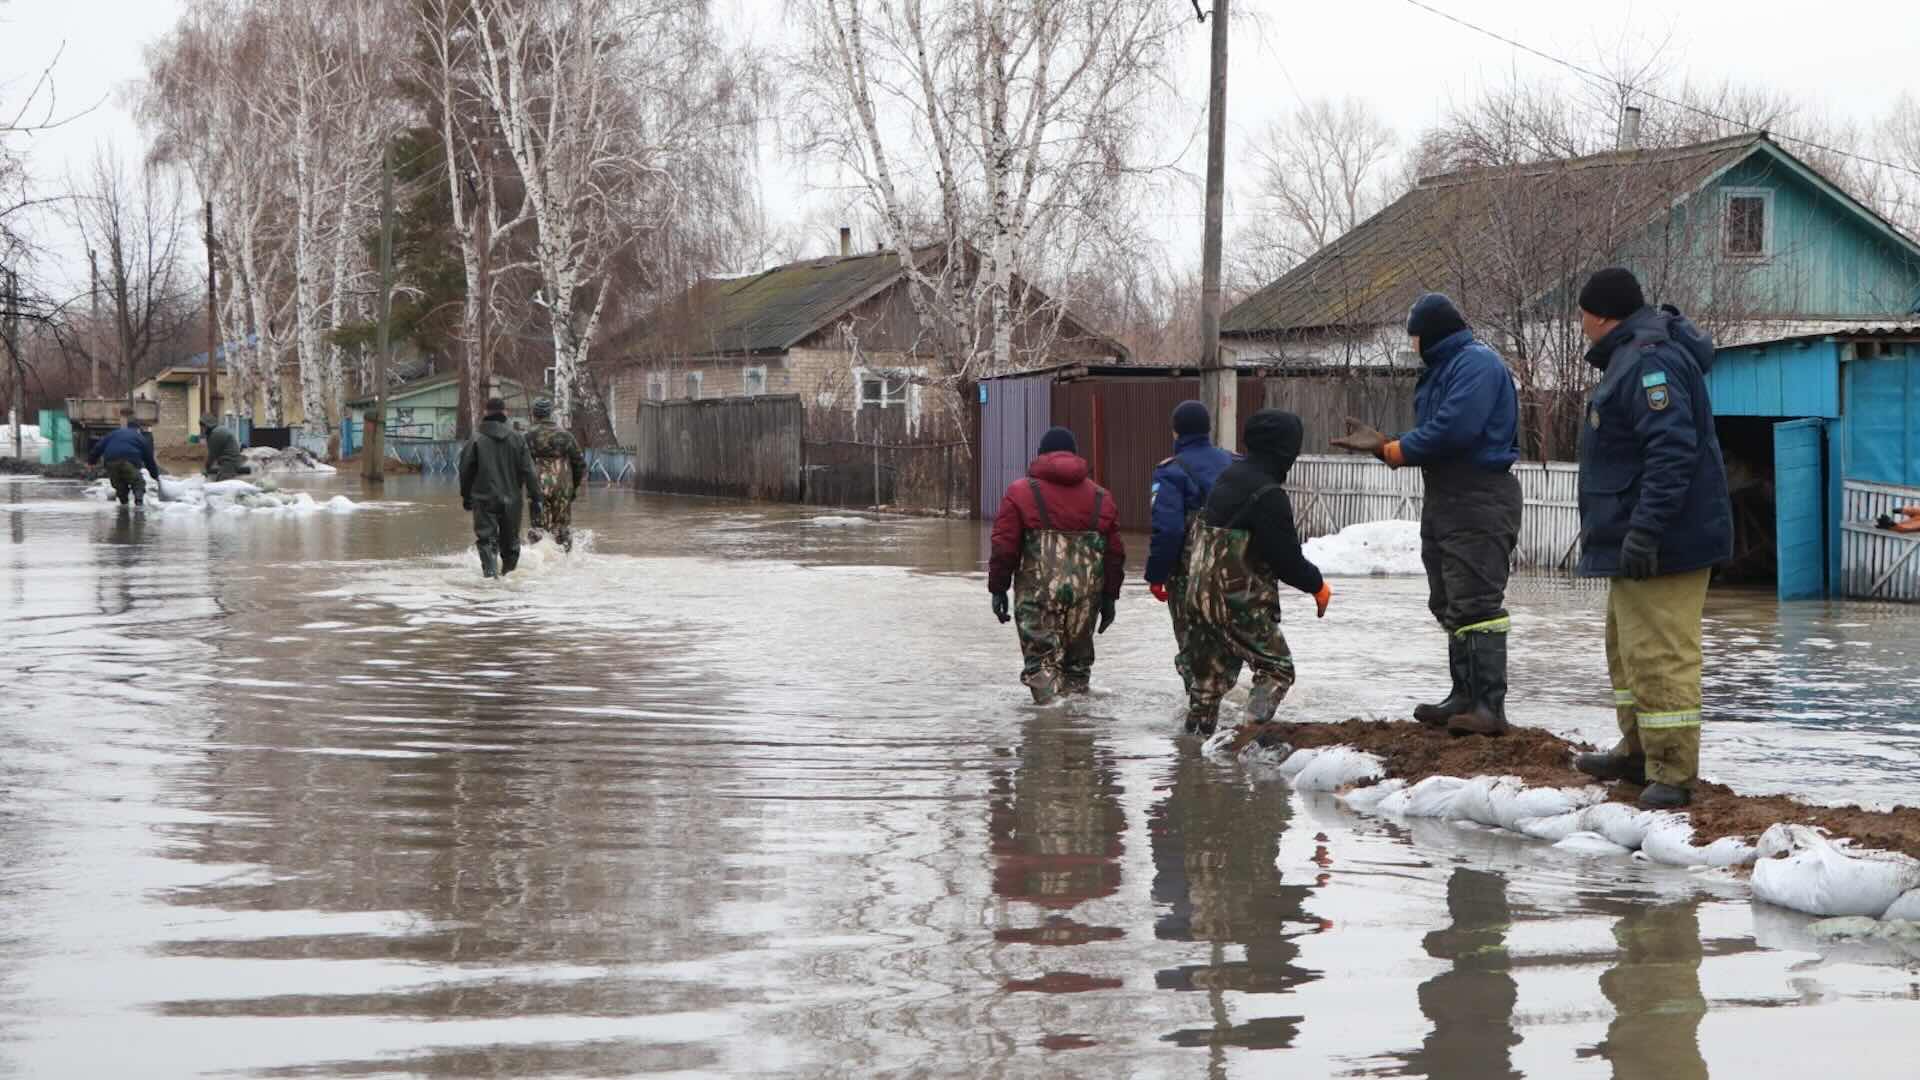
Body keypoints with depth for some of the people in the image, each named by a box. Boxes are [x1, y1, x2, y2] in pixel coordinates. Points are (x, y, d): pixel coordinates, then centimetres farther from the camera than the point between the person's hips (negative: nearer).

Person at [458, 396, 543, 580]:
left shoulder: (477, 440, -4)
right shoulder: (517, 439, 0)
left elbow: (466, 471, 2)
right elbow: (528, 471, -2)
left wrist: (466, 496, 16)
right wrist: (534, 498, 1)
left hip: (484, 498, -2)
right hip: (511, 500, 2)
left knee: (486, 539, -6)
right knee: (510, 542, 15)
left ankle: (490, 571, -26)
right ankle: (509, 574, 25)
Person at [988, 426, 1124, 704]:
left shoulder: (1020, 492, 2)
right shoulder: (1100, 497, 12)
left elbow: (1004, 547, -3)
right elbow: (1114, 553, 12)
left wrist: (998, 589, 5)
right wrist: (1109, 597, 19)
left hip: (1038, 593, -3)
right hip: (1086, 593, 3)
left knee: (1041, 659, -1)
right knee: (1078, 661, 15)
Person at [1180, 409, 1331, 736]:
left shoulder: (1228, 477, 10)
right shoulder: (1269, 495, -18)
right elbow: (1287, 558, -15)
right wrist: (1318, 586, 0)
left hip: (1200, 596, 9)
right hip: (1241, 604, -9)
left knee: (1210, 674, 17)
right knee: (1277, 669, -1)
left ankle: (1195, 734, 21)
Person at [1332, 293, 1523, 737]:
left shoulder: (1478, 363, -12)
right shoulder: (1441, 369, 20)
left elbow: (1452, 431, -22)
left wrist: (1389, 450, -10)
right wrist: (1381, 444, 4)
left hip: (1479, 500, -11)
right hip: (1443, 497, 11)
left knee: (1475, 603, -14)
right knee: (1449, 605, 12)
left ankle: (1489, 706, -15)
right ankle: (1465, 697, 18)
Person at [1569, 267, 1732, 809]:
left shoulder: (1649, 361, -19)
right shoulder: (1630, 357, 16)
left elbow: (1673, 450, -28)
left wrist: (1645, 530, -30)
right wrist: (1619, 526, 26)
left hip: (1661, 544, -12)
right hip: (1637, 541, 12)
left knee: (1658, 654, -10)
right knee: (1628, 647, 21)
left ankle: (1672, 773, -7)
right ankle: (1638, 750, 32)